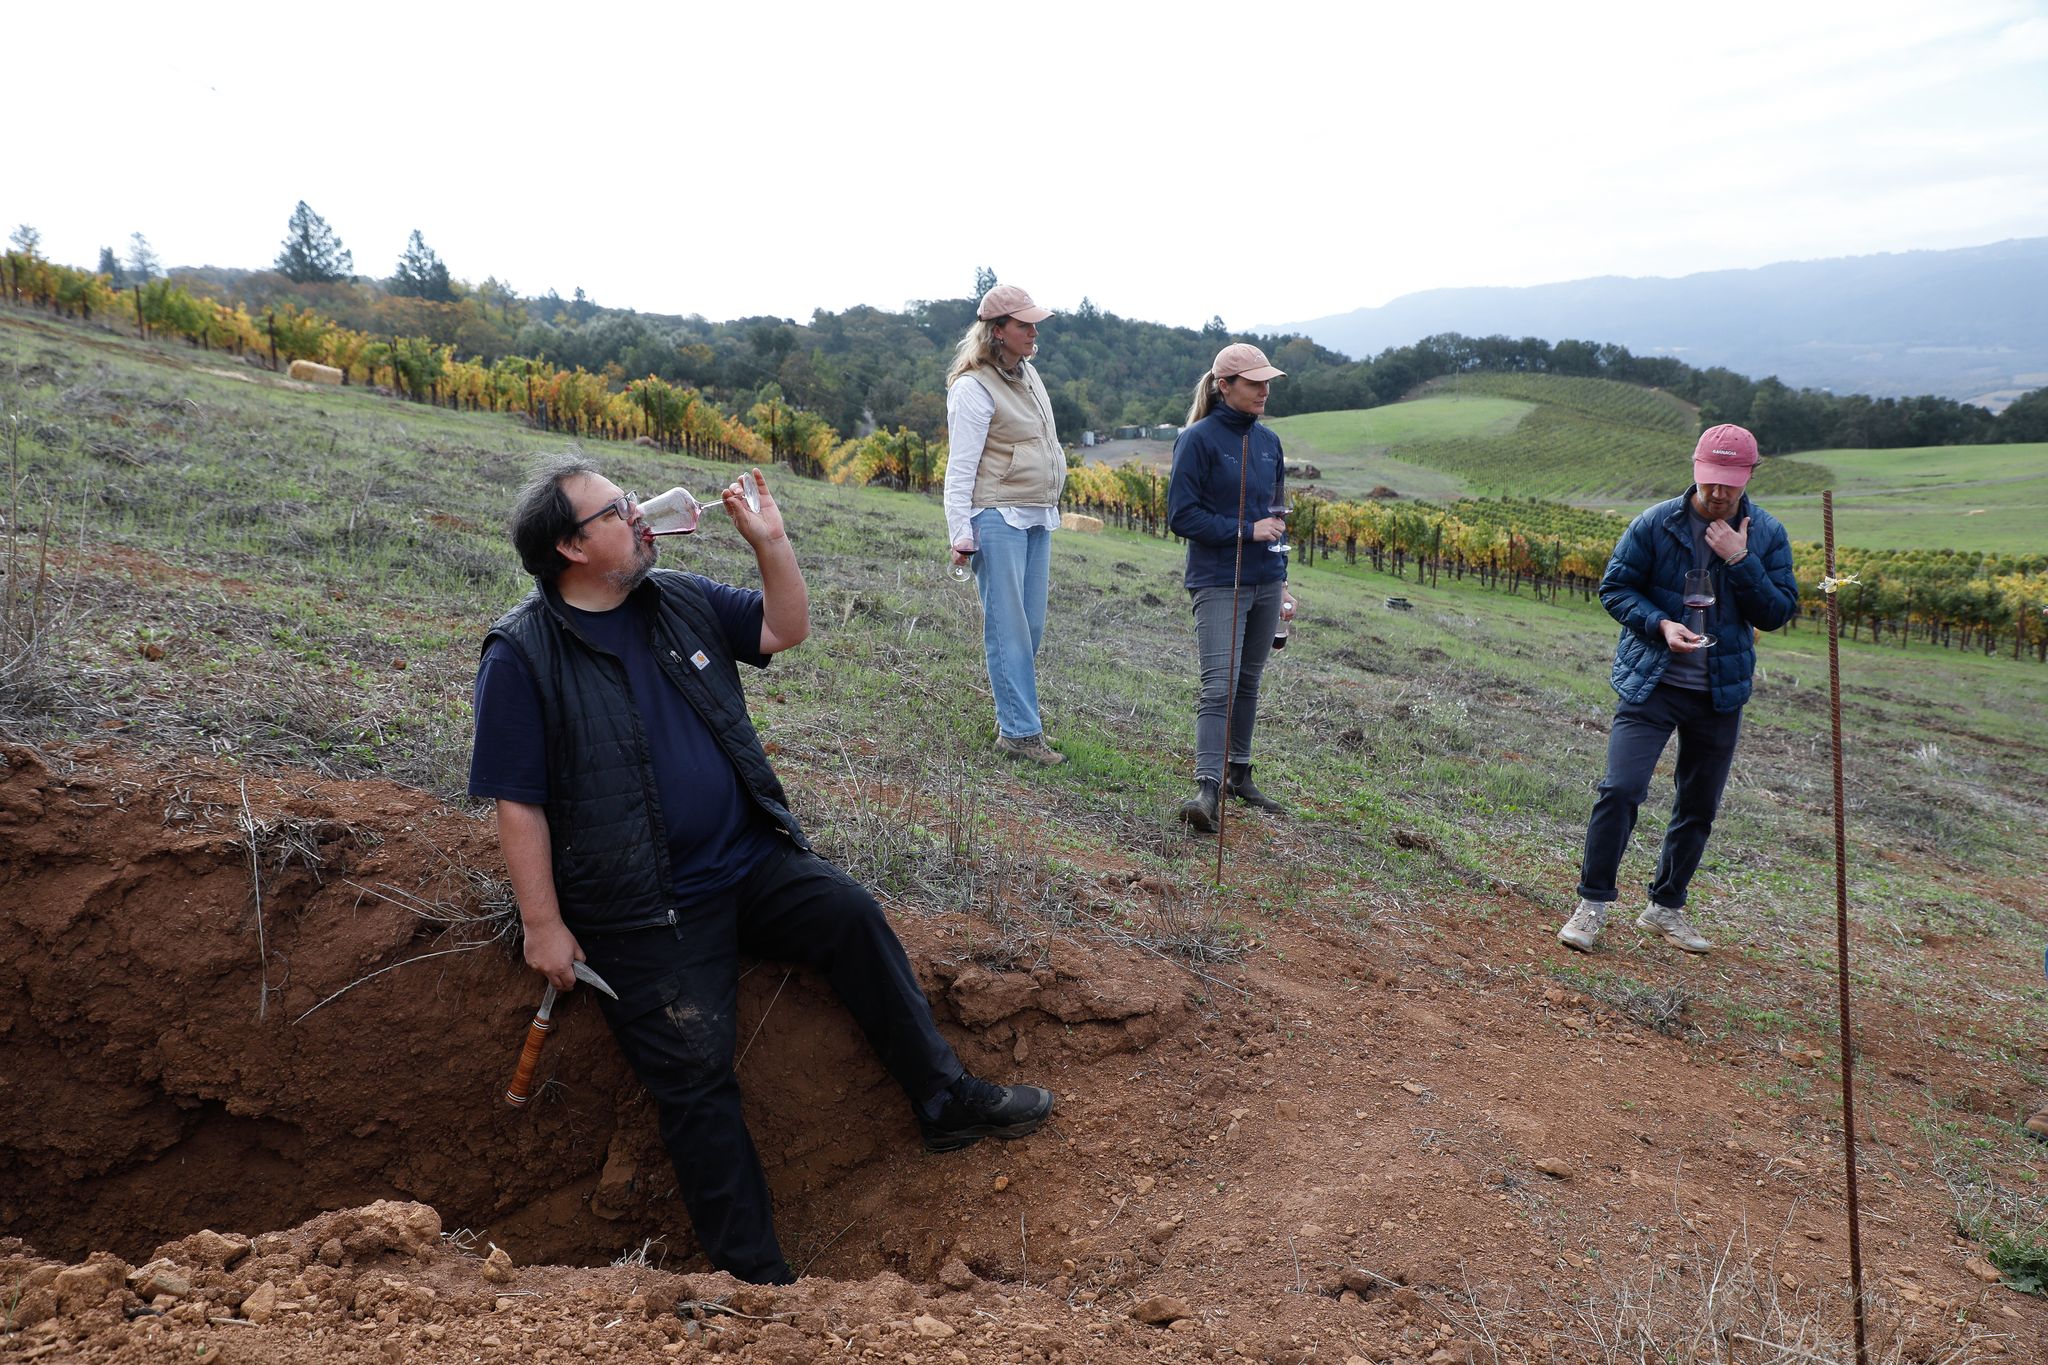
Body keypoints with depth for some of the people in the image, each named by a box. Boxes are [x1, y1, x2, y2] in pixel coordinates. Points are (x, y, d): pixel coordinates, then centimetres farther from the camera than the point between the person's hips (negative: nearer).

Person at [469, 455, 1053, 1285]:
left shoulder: (682, 601, 6)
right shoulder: (523, 656, -10)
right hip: (647, 916, -5)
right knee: (697, 1078, -4)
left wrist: (771, 541, -1)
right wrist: (544, 925, -11)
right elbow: (518, 806, -10)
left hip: (751, 861, 5)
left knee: (851, 917, -16)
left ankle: (947, 1103, -3)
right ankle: (754, 1272, 8)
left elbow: (786, 630, 13)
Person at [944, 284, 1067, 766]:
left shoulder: (1027, 373, 14)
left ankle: (1013, 715, 19)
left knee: (1031, 626, 9)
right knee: (1008, 627, -5)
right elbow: (960, 467, -12)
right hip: (998, 518, -8)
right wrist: (960, 534, -16)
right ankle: (1020, 731, -2)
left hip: (1038, 517, 8)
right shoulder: (974, 387, -10)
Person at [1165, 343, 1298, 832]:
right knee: (1219, 687, -15)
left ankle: (1238, 775, 25)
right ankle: (1208, 788, -18)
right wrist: (1247, 531, -15)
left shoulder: (1269, 441, 12)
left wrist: (1281, 581, 18)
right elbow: (1181, 516, -11)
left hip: (1265, 584, 7)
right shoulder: (1198, 440, -8)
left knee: (1248, 683, 13)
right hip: (1219, 584, -6)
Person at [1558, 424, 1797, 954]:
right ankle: (1593, 903, -1)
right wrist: (1661, 624, -20)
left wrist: (1741, 561, -17)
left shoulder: (1767, 534, 0)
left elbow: (1778, 613, -3)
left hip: (1721, 693, 3)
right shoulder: (1655, 523, -7)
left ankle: (1666, 907, 29)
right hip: (1651, 684, -3)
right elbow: (1614, 588, -3)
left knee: (1699, 808, 12)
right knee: (1620, 790, -15)